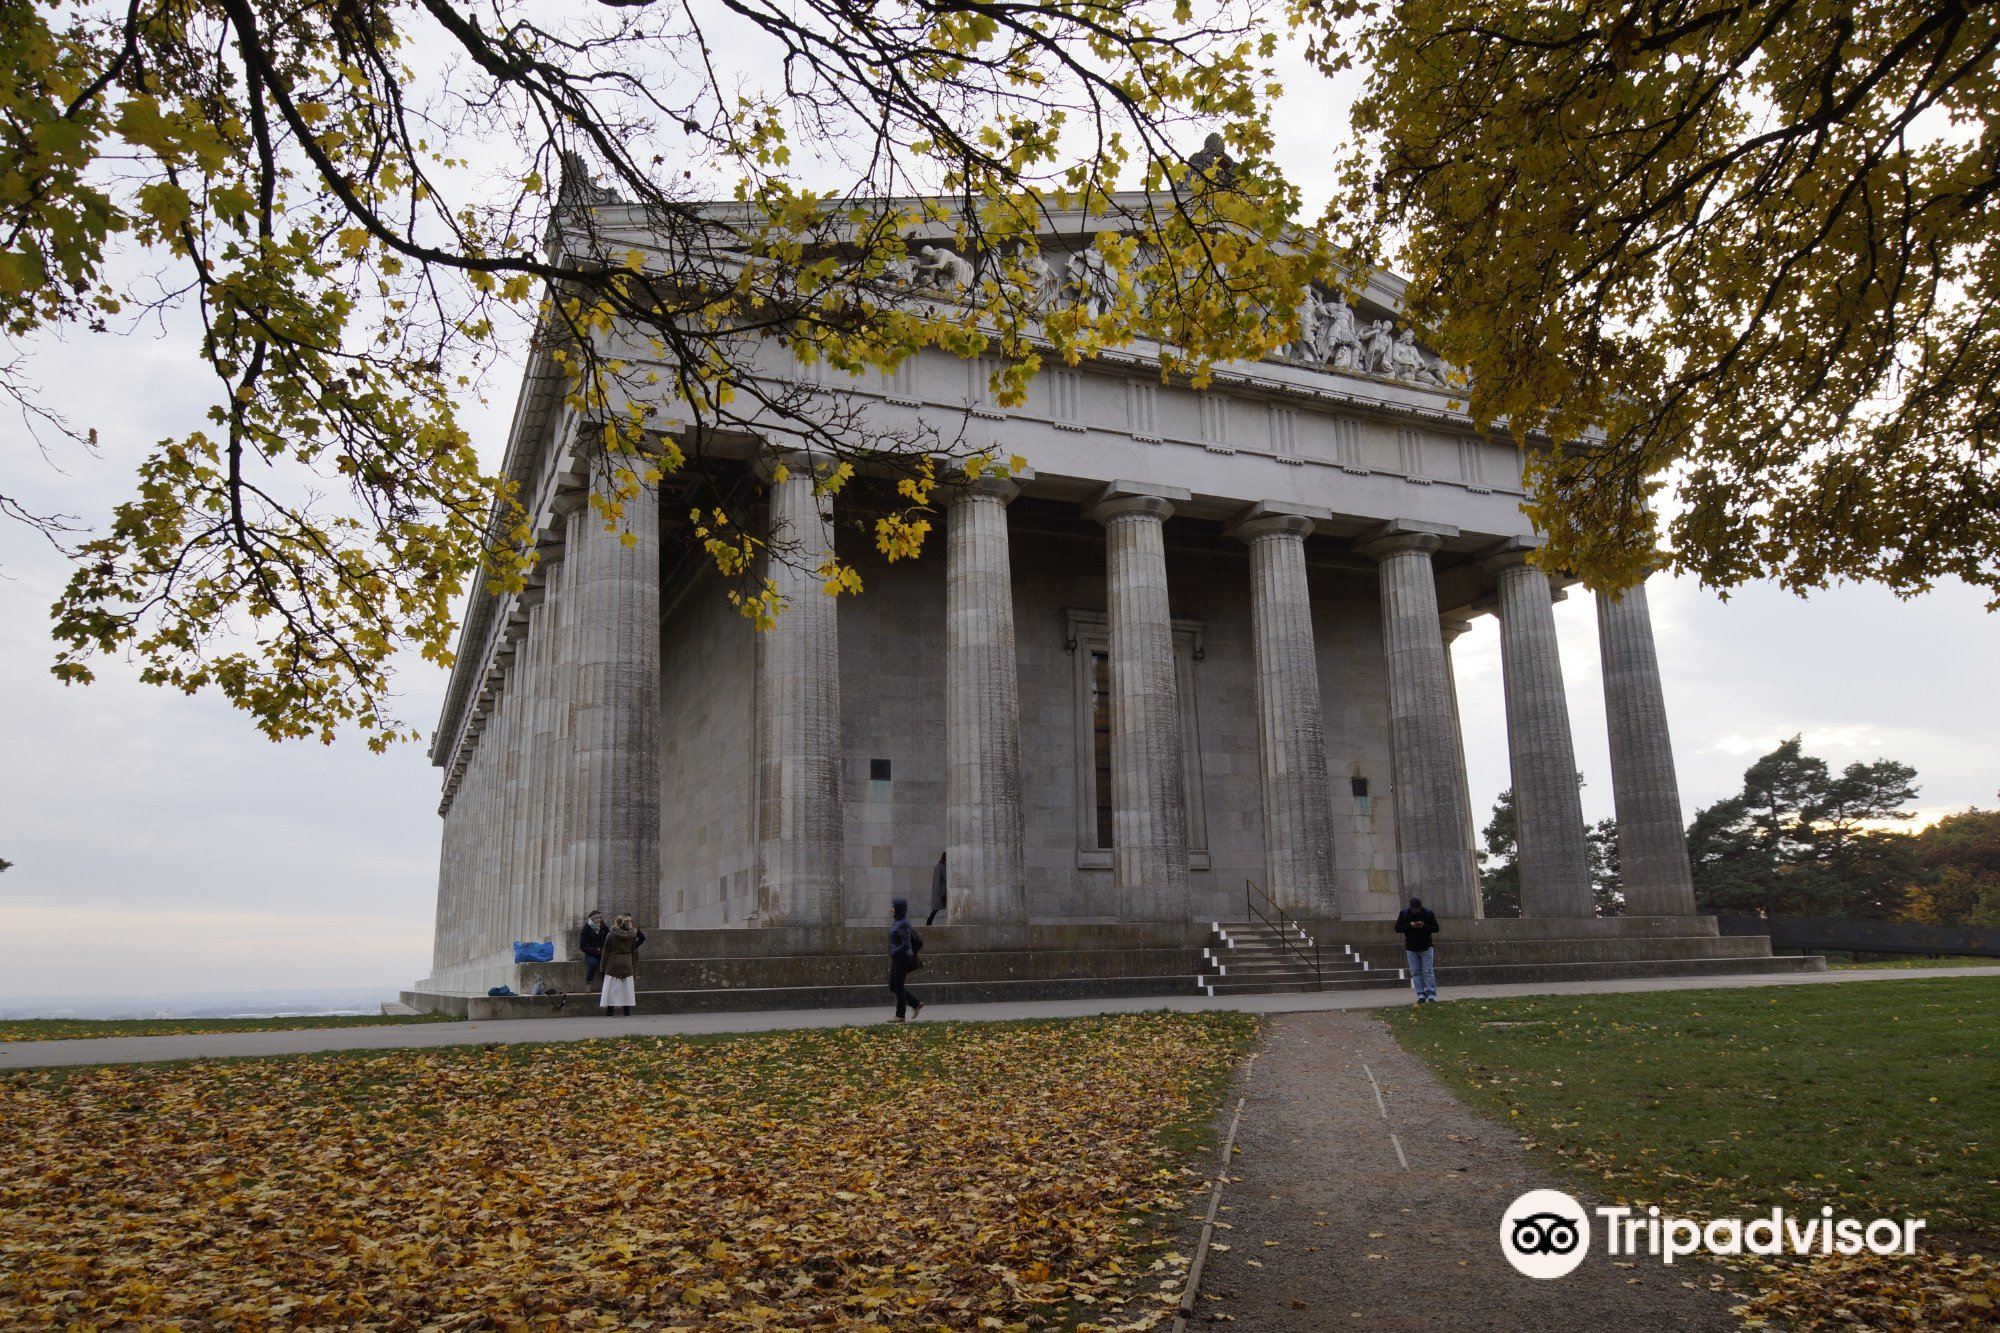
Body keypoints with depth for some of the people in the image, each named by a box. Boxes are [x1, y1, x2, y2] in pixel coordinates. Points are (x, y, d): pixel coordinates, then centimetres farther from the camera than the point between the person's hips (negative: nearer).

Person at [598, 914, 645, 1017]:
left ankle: (609, 1011, 0)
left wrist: (603, 966, 3)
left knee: (612, 987, 2)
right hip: (627, 964, 3)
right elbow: (634, 952, 8)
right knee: (627, 987, 7)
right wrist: (634, 966, 16)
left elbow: (606, 952, -4)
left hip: (613, 963, -3)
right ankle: (627, 1011, 7)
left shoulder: (611, 935, -8)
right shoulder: (631, 936, 2)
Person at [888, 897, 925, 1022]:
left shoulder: (903, 925, -18)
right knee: (892, 986, 13)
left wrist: (893, 954, -17)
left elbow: (906, 945, -25)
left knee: (898, 986, -1)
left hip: (902, 959, -10)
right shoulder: (897, 922, 12)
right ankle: (916, 1004, 20)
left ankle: (900, 1016, 8)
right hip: (896, 959, 10)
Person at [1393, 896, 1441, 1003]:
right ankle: (1421, 995, 3)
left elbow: (1436, 928, -2)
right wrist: (1410, 925, -17)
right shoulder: (1403, 913, -2)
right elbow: (1397, 928, -1)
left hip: (1426, 948, -2)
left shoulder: (1429, 913, -4)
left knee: (1428, 971, -5)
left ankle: (1431, 994, -4)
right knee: (1415, 972, 0)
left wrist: (1424, 926, -20)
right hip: (1411, 948, 2)